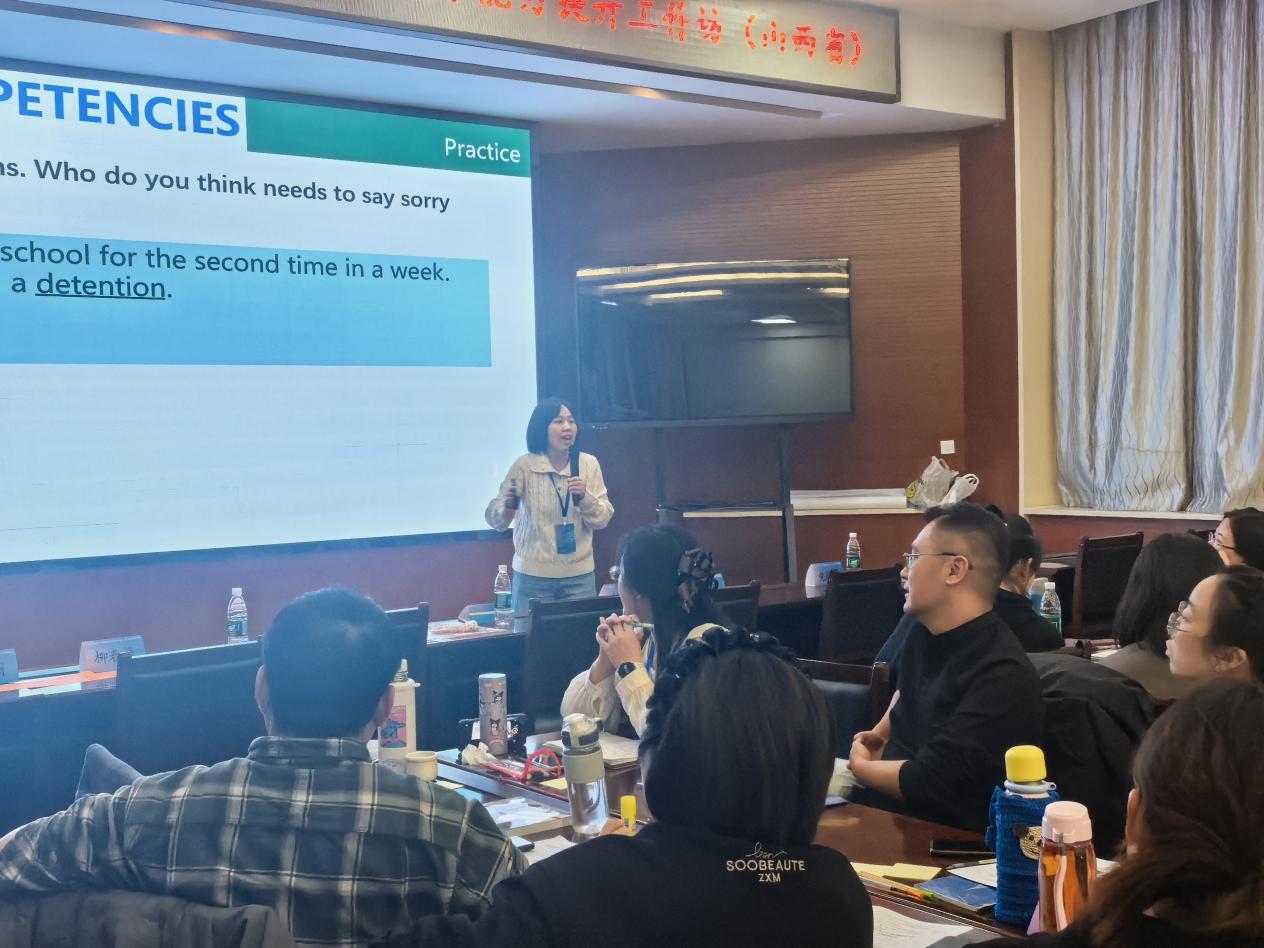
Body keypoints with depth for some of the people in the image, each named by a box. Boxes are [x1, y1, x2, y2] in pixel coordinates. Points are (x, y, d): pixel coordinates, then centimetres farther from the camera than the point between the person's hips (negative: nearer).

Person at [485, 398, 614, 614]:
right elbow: (495, 520, -8)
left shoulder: (589, 464, 1)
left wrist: (585, 497, -18)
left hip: (579, 574, 2)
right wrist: (507, 505, -30)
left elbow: (602, 520, 0)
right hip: (533, 575, -2)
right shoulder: (524, 466, -7)